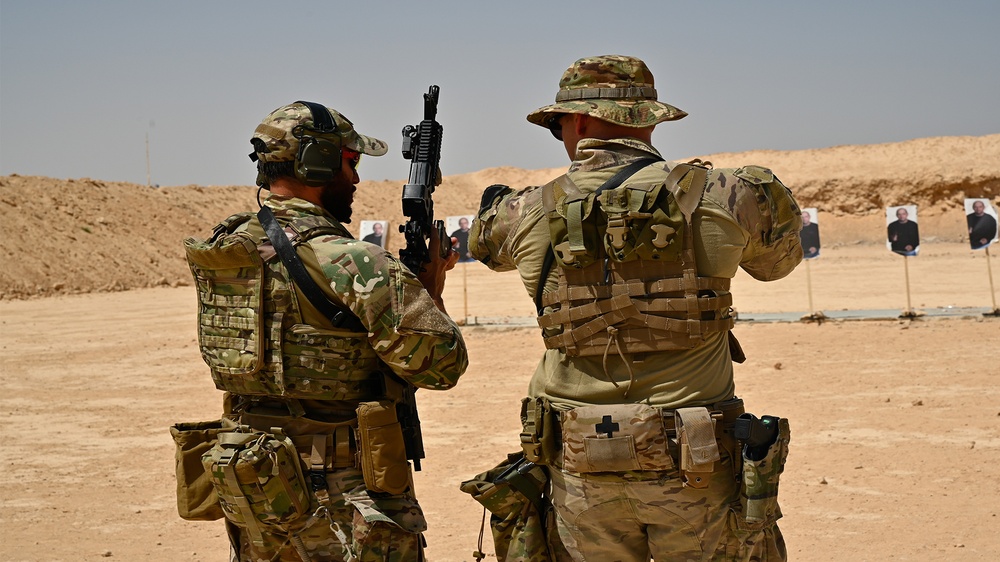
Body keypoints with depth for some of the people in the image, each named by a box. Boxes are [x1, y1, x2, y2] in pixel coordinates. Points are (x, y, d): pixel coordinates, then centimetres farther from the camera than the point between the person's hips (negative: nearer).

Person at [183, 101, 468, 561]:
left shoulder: (227, 251, 3)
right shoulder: (351, 264, -19)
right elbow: (441, 365, -16)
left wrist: (401, 277, 11)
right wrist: (430, 289, 1)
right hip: (341, 500, -7)